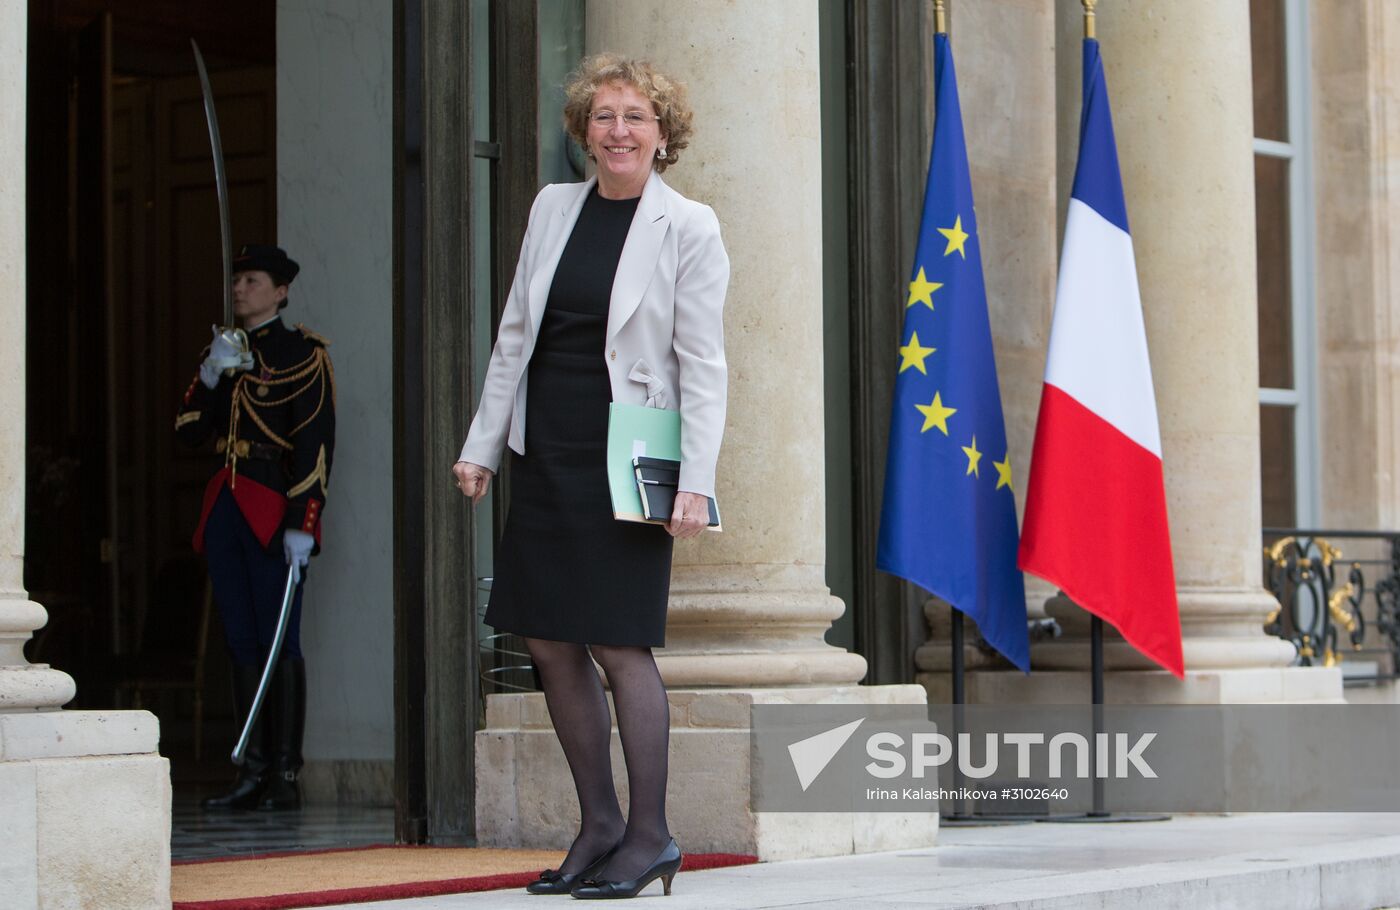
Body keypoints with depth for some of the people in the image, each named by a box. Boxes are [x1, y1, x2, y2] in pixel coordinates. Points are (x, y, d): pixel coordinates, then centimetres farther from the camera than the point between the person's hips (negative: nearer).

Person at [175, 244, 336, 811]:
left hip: (274, 513, -7)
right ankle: (252, 774, 8)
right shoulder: (221, 352, 17)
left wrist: (302, 525, -17)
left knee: (279, 642, -7)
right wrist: (212, 374, -5)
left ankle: (285, 776, -6)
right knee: (242, 643, 6)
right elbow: (188, 433, 10)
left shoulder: (302, 353, -3)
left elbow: (316, 443, -9)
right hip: (226, 510, 7)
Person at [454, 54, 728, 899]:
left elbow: (703, 366, -7)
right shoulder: (554, 206, 11)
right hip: (546, 453, 6)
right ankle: (600, 824, 17)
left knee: (618, 643, -7)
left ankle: (650, 836, 4)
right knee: (550, 642, 6)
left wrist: (694, 483, -15)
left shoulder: (689, 228, -4)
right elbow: (516, 333, 16)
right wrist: (483, 442, 13)